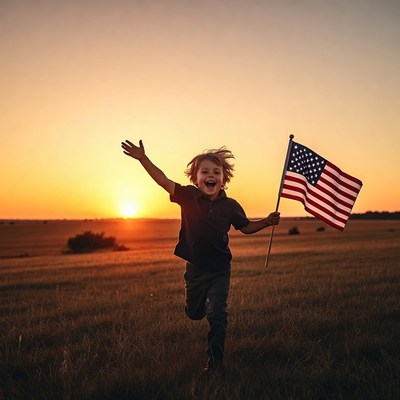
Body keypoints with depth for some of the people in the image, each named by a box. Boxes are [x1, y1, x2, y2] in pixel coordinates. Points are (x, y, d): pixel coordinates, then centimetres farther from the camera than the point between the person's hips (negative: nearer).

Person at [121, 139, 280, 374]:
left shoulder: (230, 206, -7)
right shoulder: (188, 196, -10)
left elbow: (246, 227, 9)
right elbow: (163, 180, -11)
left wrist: (267, 222, -6)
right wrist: (143, 159, -18)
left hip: (220, 269, -1)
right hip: (194, 267, 1)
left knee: (217, 314, -10)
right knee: (194, 313, 18)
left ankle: (215, 362, 3)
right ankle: (205, 302, 55)